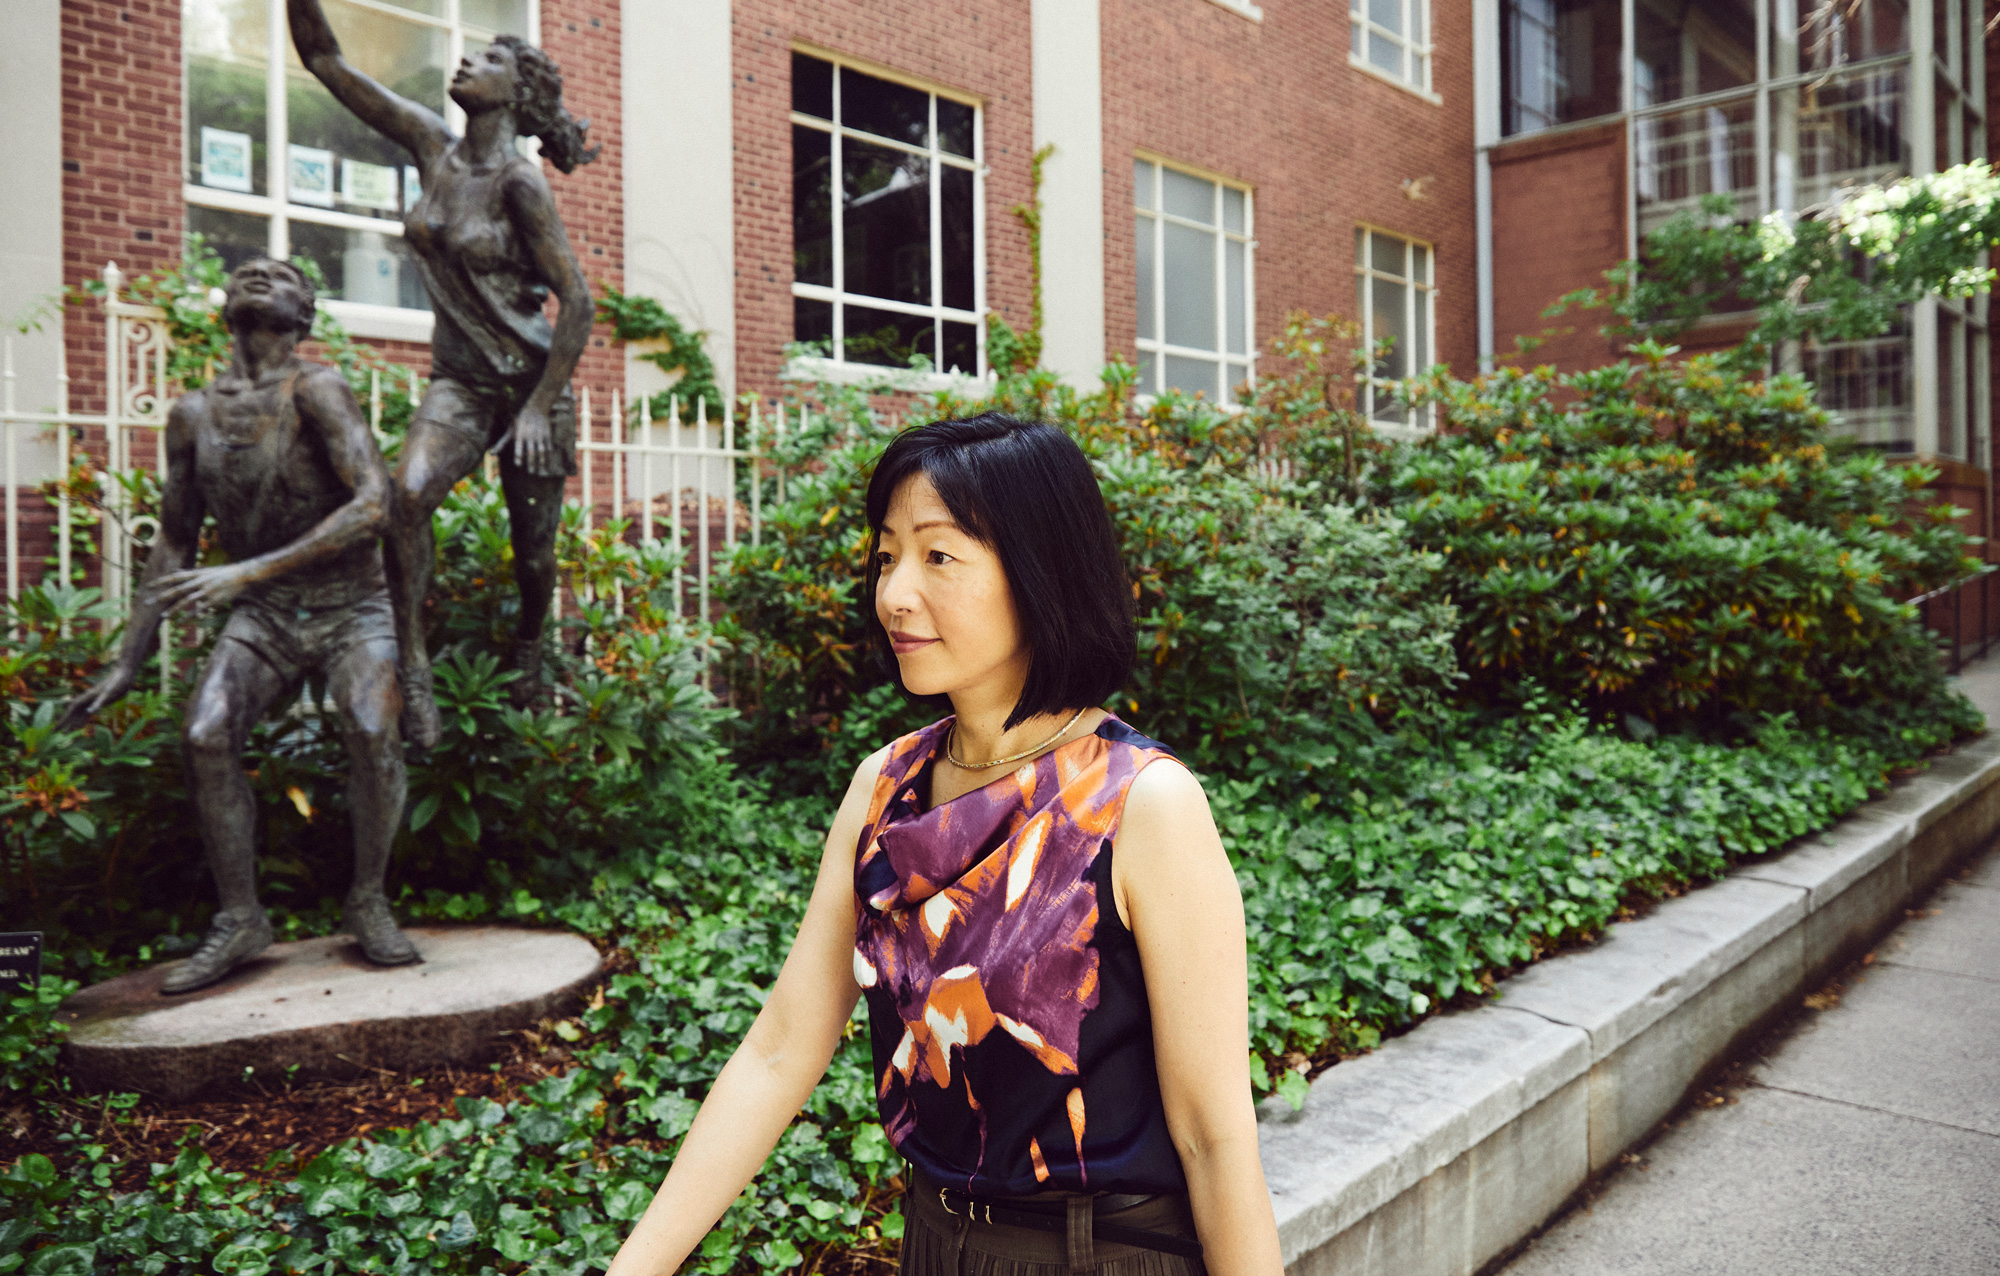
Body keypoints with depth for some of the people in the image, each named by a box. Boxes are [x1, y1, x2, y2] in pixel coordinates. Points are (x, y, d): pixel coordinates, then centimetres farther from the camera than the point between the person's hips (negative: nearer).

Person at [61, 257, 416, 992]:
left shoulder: (314, 390, -11)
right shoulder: (193, 415, 6)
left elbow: (373, 506, -24)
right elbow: (174, 545, 13)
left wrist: (250, 572, -28)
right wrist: (127, 665, 10)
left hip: (350, 608, -4)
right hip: (262, 618, 4)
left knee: (372, 730, -29)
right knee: (206, 735, -20)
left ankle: (369, 903, -8)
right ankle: (240, 920, -5)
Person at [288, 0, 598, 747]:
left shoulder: (519, 181, -13)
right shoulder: (431, 145, 3)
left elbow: (578, 302, -16)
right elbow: (325, 60, 7)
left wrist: (540, 407, -17)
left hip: (531, 381, -4)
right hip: (458, 382, 4)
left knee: (532, 551, 6)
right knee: (407, 491, -26)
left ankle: (529, 641, 39)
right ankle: (413, 665, -18)